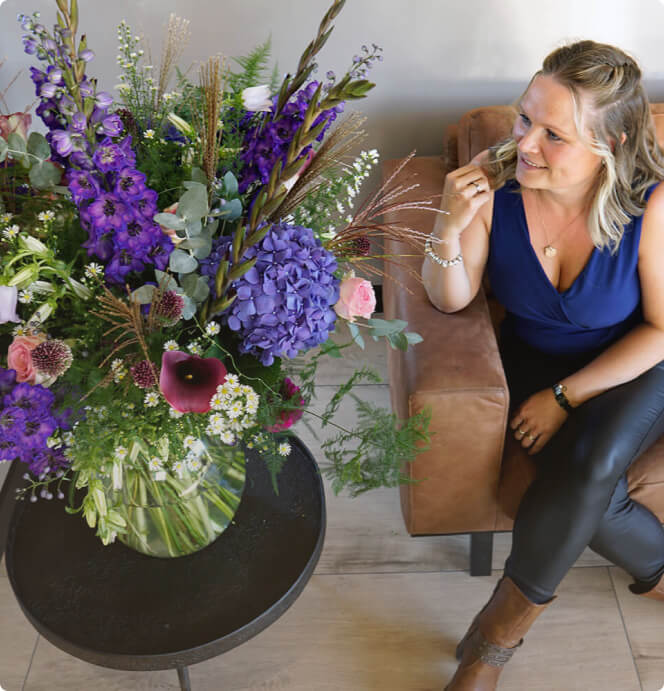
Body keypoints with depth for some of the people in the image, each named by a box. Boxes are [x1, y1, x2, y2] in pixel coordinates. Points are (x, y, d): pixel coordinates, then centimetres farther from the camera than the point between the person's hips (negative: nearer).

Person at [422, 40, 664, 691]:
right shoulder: (494, 178, -19)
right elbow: (450, 300, -12)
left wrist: (566, 396, -15)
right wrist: (450, 226, -33)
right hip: (535, 361, 2)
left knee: (588, 467, -29)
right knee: (586, 492, -22)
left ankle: (501, 629, -2)